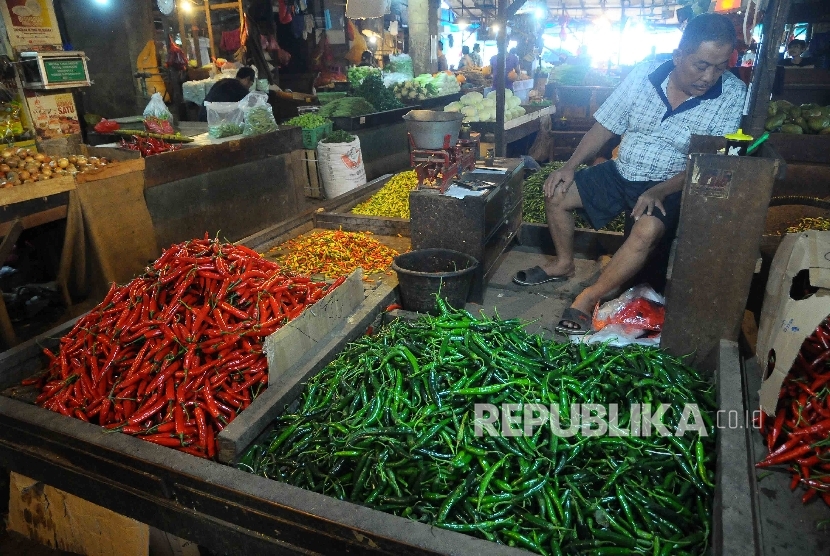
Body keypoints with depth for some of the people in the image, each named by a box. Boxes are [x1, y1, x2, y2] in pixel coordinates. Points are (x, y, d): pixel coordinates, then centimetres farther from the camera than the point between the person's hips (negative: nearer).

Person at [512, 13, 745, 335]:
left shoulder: (732, 95, -13)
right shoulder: (645, 74, -6)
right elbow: (605, 126, 2)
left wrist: (659, 191, -30)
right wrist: (571, 166, -8)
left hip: (671, 184, -4)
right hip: (621, 172, 5)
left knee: (647, 230, -34)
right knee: (557, 194, -4)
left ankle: (587, 300, -20)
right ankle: (564, 264, 18)